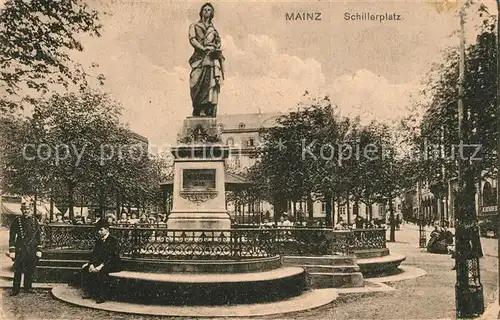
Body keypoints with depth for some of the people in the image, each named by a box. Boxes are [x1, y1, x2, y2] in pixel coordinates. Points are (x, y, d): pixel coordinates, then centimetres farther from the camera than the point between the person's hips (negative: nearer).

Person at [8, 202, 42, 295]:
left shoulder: (34, 221, 5)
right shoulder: (17, 221, -1)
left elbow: (38, 236, 9)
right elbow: (12, 236, -1)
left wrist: (39, 250, 4)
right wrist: (12, 250, -7)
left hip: (32, 251, 2)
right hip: (20, 250, -2)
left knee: (30, 271, 8)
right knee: (18, 270, -1)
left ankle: (28, 287, 20)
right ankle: (15, 289, 9)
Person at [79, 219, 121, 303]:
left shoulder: (113, 241, -11)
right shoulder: (99, 241, 13)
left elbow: (111, 256, -19)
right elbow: (94, 254, 6)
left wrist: (101, 266, -29)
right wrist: (91, 264, -13)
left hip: (113, 265, -8)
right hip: (100, 263, 8)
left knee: (101, 271, -35)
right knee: (85, 268, -9)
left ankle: (103, 296, -26)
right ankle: (89, 293, -2)